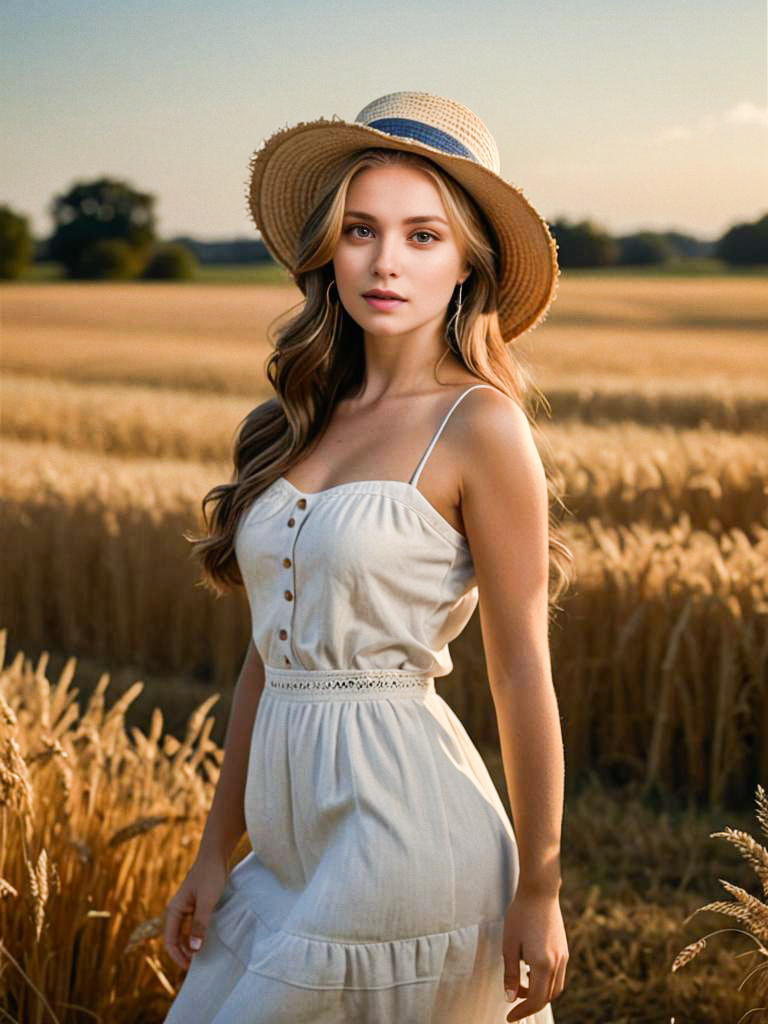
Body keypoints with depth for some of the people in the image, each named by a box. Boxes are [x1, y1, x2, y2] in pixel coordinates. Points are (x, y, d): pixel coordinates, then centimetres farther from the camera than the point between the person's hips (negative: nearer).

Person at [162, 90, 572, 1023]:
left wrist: (538, 893, -5)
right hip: (293, 847, 7)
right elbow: (270, 652, 12)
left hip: (406, 829, -7)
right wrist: (215, 854, 13)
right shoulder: (300, 421, 9)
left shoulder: (480, 424, -10)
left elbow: (521, 673, -9)